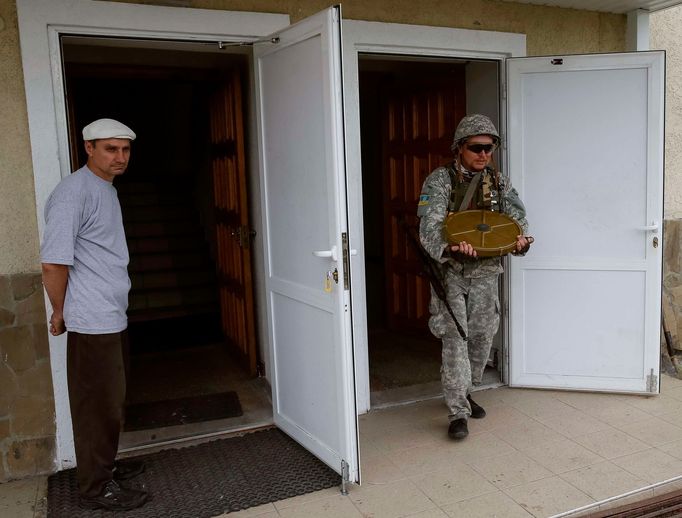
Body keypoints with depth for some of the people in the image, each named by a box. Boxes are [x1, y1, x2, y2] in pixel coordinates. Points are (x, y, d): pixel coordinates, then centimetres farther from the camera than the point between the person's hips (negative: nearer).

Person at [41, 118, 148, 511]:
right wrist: (60, 312, -9)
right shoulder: (74, 192, -17)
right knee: (99, 405, 1)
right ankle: (96, 488, 16)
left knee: (111, 401, 19)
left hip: (113, 318, 9)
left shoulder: (107, 189, 14)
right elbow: (54, 262, -21)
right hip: (92, 322, -9)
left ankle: (106, 464, 35)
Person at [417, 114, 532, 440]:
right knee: (454, 338, -7)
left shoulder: (498, 182, 6)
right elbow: (429, 226, -20)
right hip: (450, 270, -4)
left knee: (482, 336, 12)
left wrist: (521, 239, -27)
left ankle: (462, 393, 34)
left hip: (486, 271, 5)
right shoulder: (440, 180, -8)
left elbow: (517, 216, -2)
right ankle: (458, 412, 2)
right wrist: (449, 249, -41)